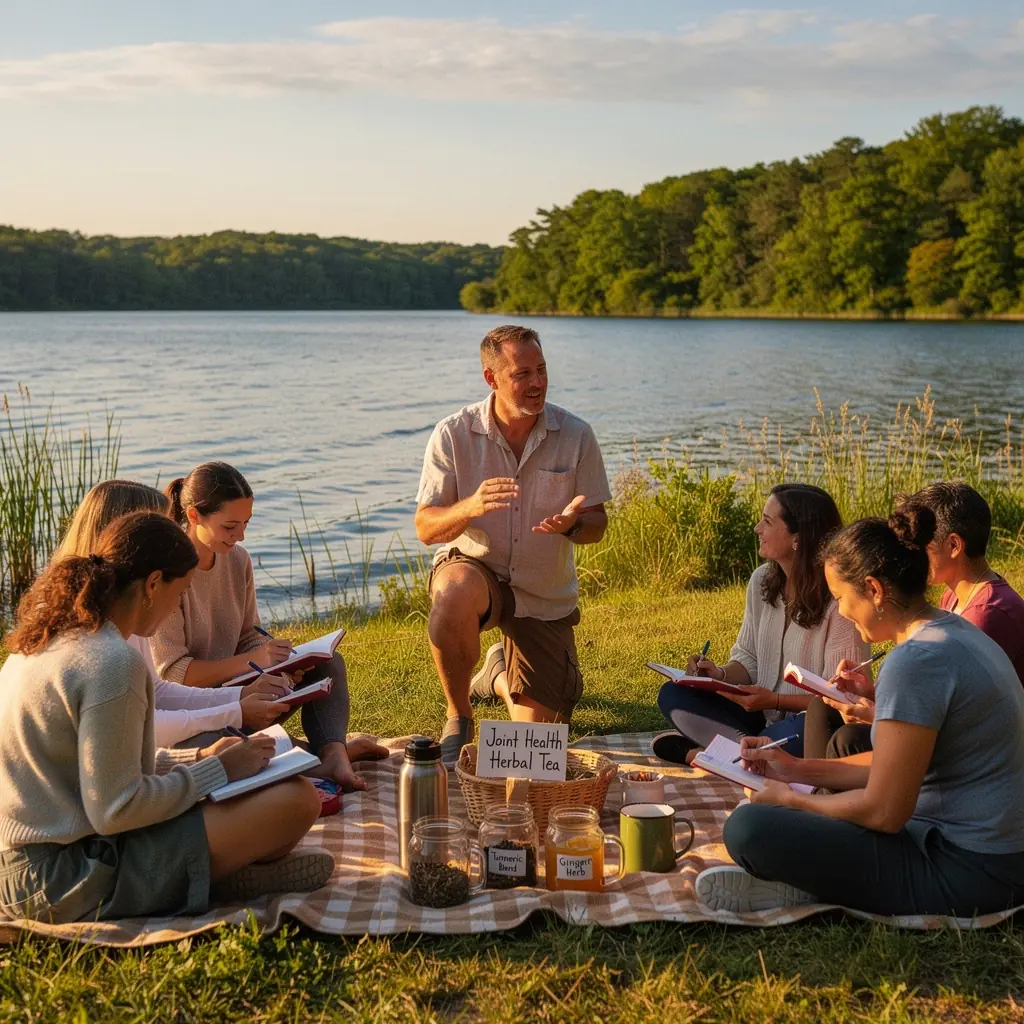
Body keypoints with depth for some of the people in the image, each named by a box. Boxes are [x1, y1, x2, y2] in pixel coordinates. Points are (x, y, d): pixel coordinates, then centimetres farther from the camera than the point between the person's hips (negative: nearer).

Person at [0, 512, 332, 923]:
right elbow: (114, 809, -21)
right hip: (67, 881, -10)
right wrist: (217, 772, -9)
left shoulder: (50, 638, 8)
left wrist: (196, 759, 13)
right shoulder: (113, 663, -22)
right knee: (297, 798, -16)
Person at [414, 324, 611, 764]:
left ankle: (500, 673, 39)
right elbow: (426, 528, -14)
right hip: (473, 567, -2)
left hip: (545, 594, 2)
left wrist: (572, 523, -28)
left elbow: (596, 524, -3)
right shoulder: (453, 435, -13)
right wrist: (469, 507, -36)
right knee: (454, 597, -41)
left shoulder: (576, 436, -10)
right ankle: (458, 719, -14)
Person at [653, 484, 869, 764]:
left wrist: (775, 701, -27)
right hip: (761, 715, 6)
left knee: (801, 734, -41)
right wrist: (721, 674, -11)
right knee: (673, 695, -8)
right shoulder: (761, 580, 3)